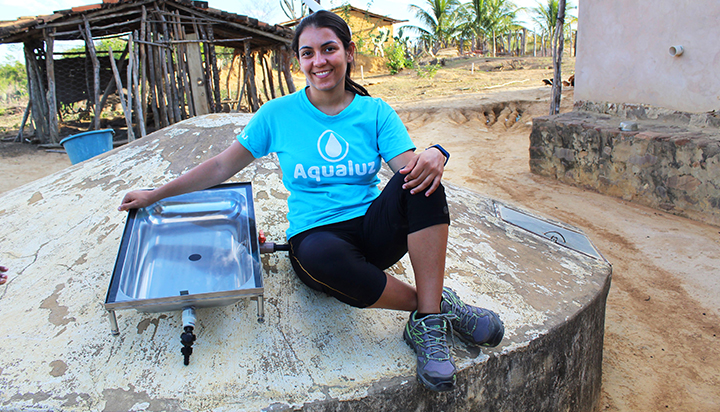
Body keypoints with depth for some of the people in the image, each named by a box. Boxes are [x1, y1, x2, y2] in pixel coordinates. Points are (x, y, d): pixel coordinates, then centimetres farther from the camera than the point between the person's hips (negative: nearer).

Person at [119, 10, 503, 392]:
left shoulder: (375, 112, 4)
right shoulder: (278, 113, 4)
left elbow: (410, 167, -8)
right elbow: (222, 167, 9)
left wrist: (433, 156, -32)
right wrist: (155, 195, 8)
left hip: (375, 229, 2)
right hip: (314, 235, -1)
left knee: (422, 180, -28)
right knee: (320, 256, -39)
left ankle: (428, 323, -27)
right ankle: (440, 305, -19)